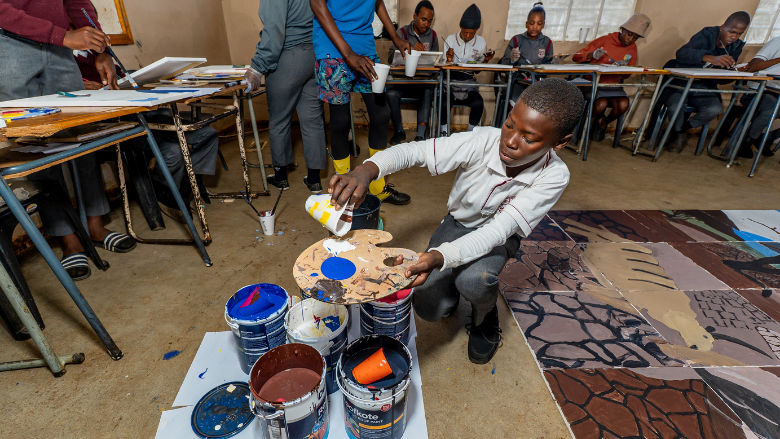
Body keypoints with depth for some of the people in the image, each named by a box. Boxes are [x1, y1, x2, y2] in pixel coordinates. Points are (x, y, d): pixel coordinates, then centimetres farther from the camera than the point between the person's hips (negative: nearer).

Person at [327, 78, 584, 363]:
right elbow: (415, 151, -26)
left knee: (473, 281, -35)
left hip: (499, 235, 0)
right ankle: (452, 288, 22)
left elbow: (499, 230, -35)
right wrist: (367, 170, -47)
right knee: (428, 307, -15)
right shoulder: (483, 141, -27)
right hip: (459, 223, 1)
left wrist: (438, 257, -51)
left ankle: (485, 319, 3)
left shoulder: (553, 177, -27)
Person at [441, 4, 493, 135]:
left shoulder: (481, 43, 5)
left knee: (478, 103, -27)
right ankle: (444, 133, -10)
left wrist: (485, 60, -6)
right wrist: (449, 60, -19)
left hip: (469, 80, 1)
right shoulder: (450, 40, 0)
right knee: (444, 102, -30)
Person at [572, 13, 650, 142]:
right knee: (601, 104, -34)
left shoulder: (632, 48, 12)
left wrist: (623, 67, -11)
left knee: (623, 105, -26)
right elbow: (576, 56, -6)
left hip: (613, 85, 4)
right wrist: (592, 55, -26)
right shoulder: (605, 40, -2)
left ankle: (604, 123, 6)